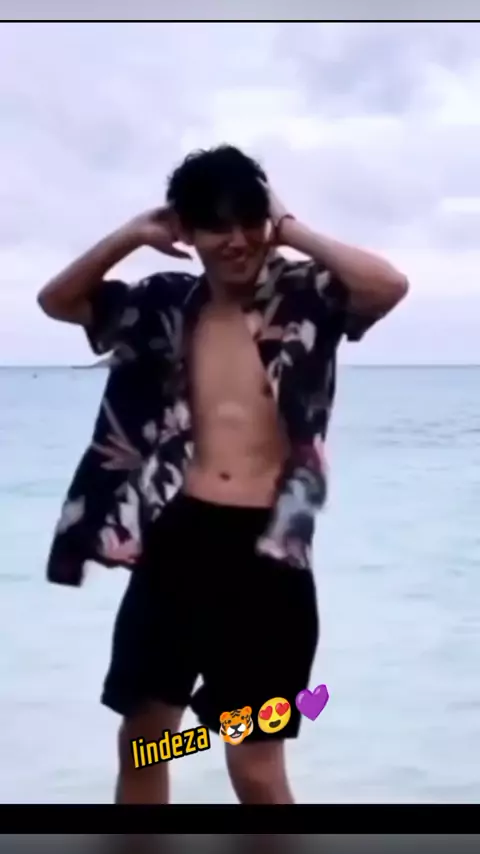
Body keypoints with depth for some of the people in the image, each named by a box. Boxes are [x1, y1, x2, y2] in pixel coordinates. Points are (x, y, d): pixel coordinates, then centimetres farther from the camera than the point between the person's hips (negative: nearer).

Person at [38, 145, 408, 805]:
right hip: (177, 540, 5)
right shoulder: (168, 306, 8)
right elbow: (56, 300, 14)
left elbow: (389, 286, -21)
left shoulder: (304, 298, -3)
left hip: (265, 550, -4)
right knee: (142, 737, 17)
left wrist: (293, 232, -11)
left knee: (256, 764, 3)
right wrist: (133, 236, 3)